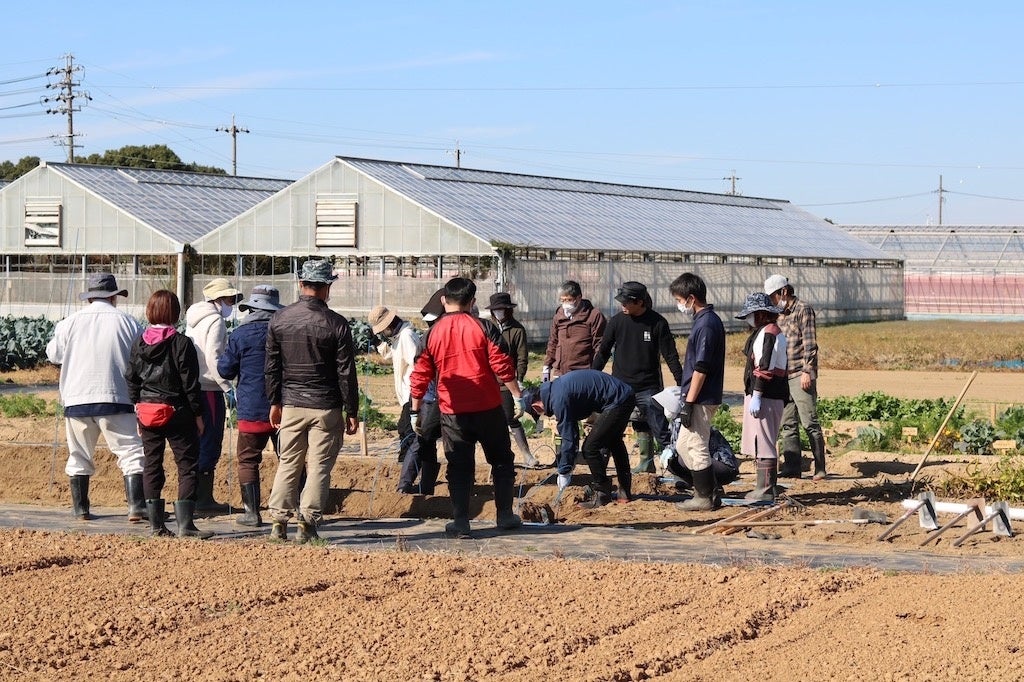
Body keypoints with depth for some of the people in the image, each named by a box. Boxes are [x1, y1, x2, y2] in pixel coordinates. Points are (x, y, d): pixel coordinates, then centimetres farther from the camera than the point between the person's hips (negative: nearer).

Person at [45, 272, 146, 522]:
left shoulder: (69, 323, 4)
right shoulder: (128, 322, 0)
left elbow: (53, 355, 16)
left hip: (76, 400, 3)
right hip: (115, 399, -2)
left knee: (79, 456, 15)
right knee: (131, 452, -1)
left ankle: (80, 508, 17)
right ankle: (136, 506, -12)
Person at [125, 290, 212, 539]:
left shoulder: (139, 343, 3)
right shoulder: (181, 343, -11)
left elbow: (131, 379, 8)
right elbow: (190, 383, -10)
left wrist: (137, 407, 17)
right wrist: (198, 415, -2)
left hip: (147, 412, 5)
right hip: (176, 413, -5)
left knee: (152, 465, 11)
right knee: (187, 465, 0)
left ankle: (155, 524, 11)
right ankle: (185, 524, -7)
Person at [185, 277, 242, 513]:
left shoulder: (194, 319, 17)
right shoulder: (215, 320, -11)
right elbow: (213, 358, -19)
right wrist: (228, 388, -16)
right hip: (209, 388, -9)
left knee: (199, 443, 14)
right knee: (210, 444, -5)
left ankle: (198, 497, 17)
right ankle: (203, 499, -4)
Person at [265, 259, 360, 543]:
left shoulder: (279, 319, 1)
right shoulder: (337, 324, -9)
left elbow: (271, 366, 6)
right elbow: (346, 373, -7)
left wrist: (275, 402, 15)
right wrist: (352, 412, 1)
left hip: (291, 404, 3)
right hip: (326, 407, -3)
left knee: (287, 464, 11)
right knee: (319, 467, 4)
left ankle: (278, 522, 8)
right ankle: (307, 524, 1)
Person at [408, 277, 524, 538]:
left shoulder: (432, 333, 1)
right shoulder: (483, 328, -6)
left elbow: (420, 375, 4)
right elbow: (502, 366, -9)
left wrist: (415, 411, 12)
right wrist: (517, 396, -2)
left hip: (452, 411, 1)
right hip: (487, 408, -1)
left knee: (459, 467, 7)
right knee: (501, 461, 14)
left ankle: (461, 522, 3)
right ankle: (505, 516, 18)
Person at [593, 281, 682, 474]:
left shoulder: (657, 323, -5)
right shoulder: (617, 322, 2)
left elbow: (671, 356, -3)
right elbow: (603, 352, 11)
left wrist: (681, 383, -7)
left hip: (649, 388, -3)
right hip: (620, 386, 3)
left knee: (660, 427, -5)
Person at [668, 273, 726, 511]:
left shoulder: (705, 324, -18)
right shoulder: (710, 320, 13)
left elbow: (701, 368, -21)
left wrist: (689, 402, -19)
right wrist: (687, 398, 21)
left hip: (701, 399, -10)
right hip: (701, 398, 10)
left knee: (695, 447, -3)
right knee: (683, 445, 16)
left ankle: (705, 498, 4)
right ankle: (709, 493, 20)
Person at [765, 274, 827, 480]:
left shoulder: (803, 310, -4)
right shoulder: (780, 315, 18)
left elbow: (810, 343, -11)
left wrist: (807, 372, -17)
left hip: (800, 376, -8)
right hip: (783, 376, 8)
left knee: (809, 422, -8)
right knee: (787, 425, 7)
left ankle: (820, 468, -6)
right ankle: (791, 467, 10)